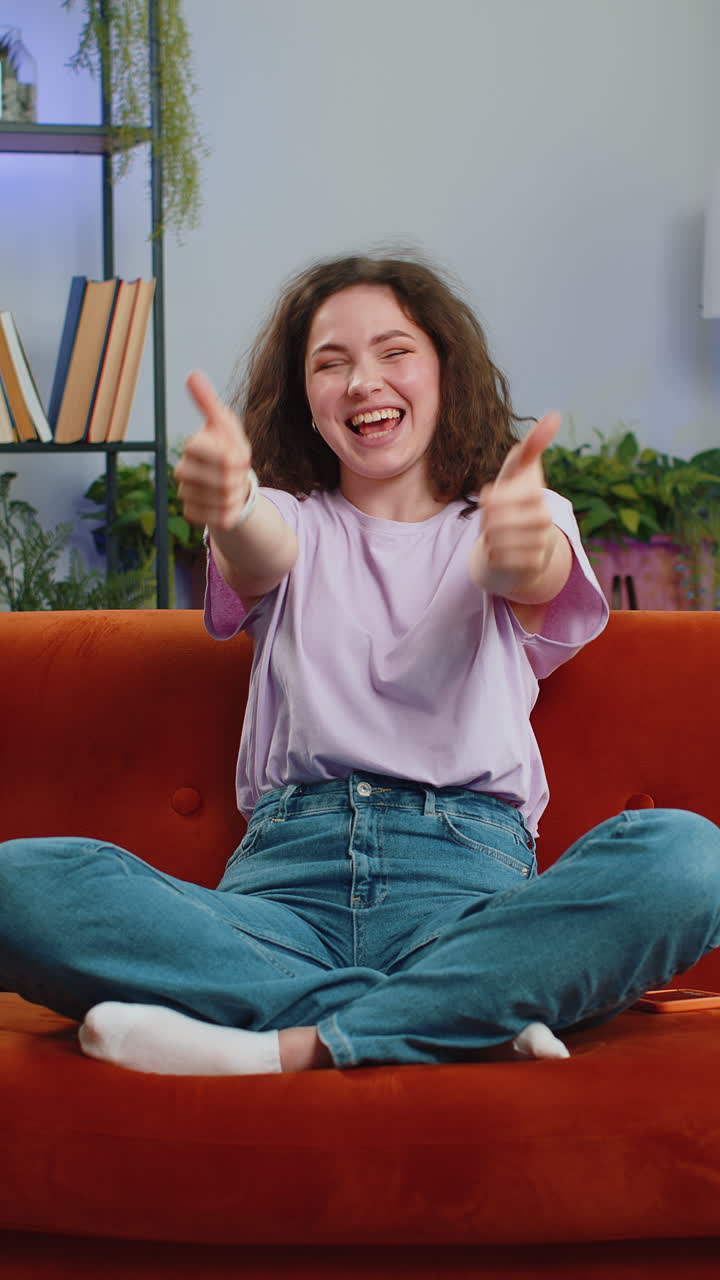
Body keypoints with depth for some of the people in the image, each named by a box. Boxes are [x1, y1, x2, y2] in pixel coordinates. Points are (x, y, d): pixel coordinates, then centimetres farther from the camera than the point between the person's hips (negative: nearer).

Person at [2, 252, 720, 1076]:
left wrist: (525, 551, -36)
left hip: (469, 873, -1)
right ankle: (470, 1018, -27)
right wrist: (226, 507, -33)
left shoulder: (491, 519, 18)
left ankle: (288, 1047, -29)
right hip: (289, 876, 1)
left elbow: (534, 574, -8)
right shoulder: (293, 520, 20)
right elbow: (259, 554, -6)